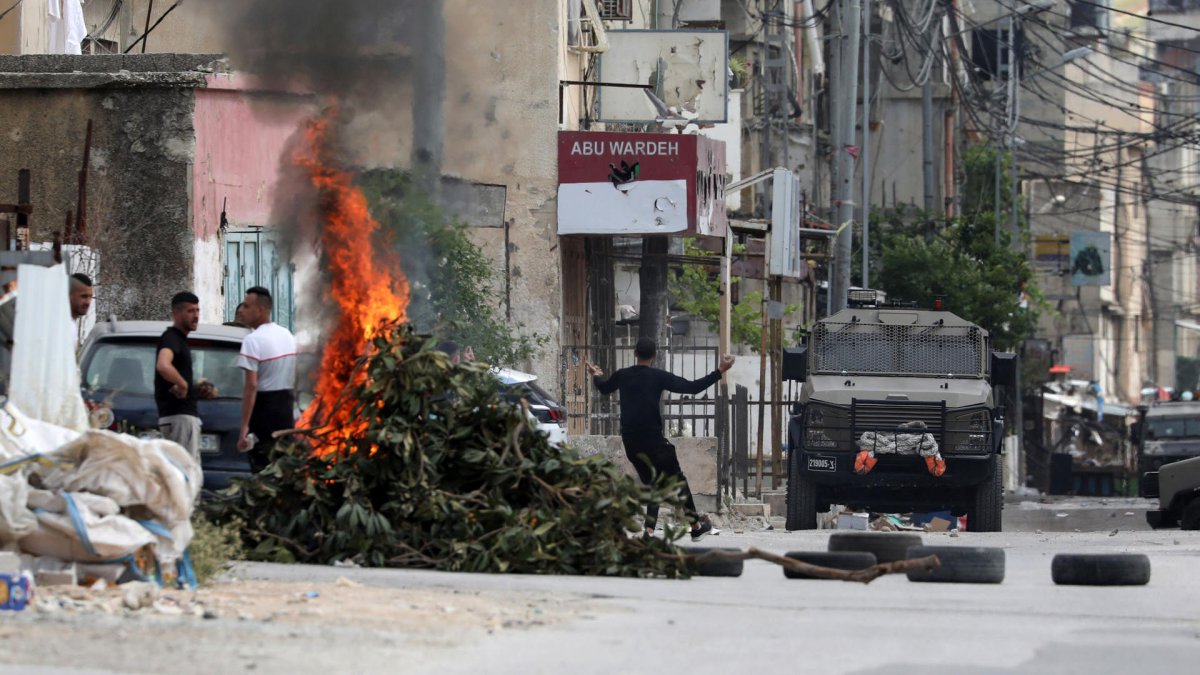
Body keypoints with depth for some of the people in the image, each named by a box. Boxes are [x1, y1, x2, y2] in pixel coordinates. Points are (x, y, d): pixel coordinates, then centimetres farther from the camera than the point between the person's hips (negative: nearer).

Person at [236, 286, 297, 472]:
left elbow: (251, 386, -20)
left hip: (264, 407, -8)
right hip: (287, 409, 8)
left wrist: (244, 426, -20)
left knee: (262, 468, -6)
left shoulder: (253, 340, -15)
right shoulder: (287, 336, 9)